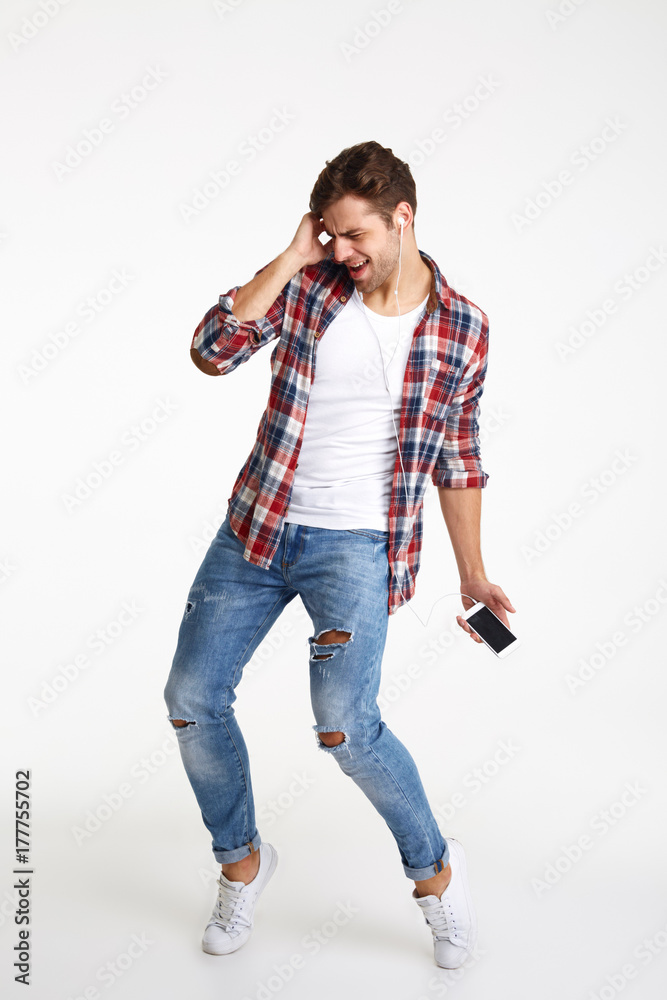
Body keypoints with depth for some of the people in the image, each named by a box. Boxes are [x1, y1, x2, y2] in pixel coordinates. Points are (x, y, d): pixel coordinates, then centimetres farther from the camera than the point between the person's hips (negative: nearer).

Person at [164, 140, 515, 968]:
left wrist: (472, 574, 8)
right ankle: (241, 860, 29)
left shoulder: (462, 329, -2)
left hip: (358, 544, -3)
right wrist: (292, 256, -14)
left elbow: (458, 458, 7)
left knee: (344, 725, -19)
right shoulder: (306, 284, -1)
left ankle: (434, 869, 9)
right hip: (256, 526, 4)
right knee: (192, 700, 4)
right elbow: (212, 350, -12)